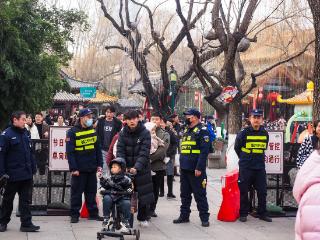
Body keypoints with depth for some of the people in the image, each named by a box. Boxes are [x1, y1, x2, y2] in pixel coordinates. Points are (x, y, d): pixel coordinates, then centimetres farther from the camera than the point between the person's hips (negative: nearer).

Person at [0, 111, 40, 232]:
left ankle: (26, 223, 8)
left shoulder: (25, 133, 10)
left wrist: (33, 167, 13)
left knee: (26, 200, 5)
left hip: (26, 174, 6)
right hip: (13, 175, -6)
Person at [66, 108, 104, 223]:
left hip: (92, 168, 5)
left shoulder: (93, 131, 9)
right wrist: (73, 168, -16)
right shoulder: (72, 132, -8)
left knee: (92, 192, 11)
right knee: (77, 192, 1)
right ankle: (74, 215, 9)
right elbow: (70, 152, -11)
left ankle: (93, 213, 19)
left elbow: (98, 149, 13)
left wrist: (99, 165, 7)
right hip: (79, 169, -5)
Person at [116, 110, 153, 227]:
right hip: (126, 168, 2)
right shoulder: (123, 133, -1)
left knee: (143, 194, 5)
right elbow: (120, 151, -8)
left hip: (142, 169, -1)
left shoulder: (145, 133, -9)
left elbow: (144, 153, -17)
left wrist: (137, 167, -30)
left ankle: (143, 218, 22)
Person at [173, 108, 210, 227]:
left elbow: (204, 151, -16)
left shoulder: (202, 131, -9)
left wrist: (199, 168, -21)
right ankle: (184, 215, 23)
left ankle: (204, 218, 4)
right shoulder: (186, 131, 17)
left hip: (195, 170, -8)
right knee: (184, 194, 14)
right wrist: (181, 164, 19)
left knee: (200, 195, -2)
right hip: (184, 168, 8)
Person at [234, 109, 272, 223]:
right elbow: (237, 147, 6)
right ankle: (243, 213, 13)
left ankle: (262, 213, 17)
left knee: (262, 191, 6)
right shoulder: (244, 133, -7)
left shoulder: (265, 133, 4)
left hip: (260, 166, 4)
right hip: (245, 167, -3)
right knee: (243, 191, 3)